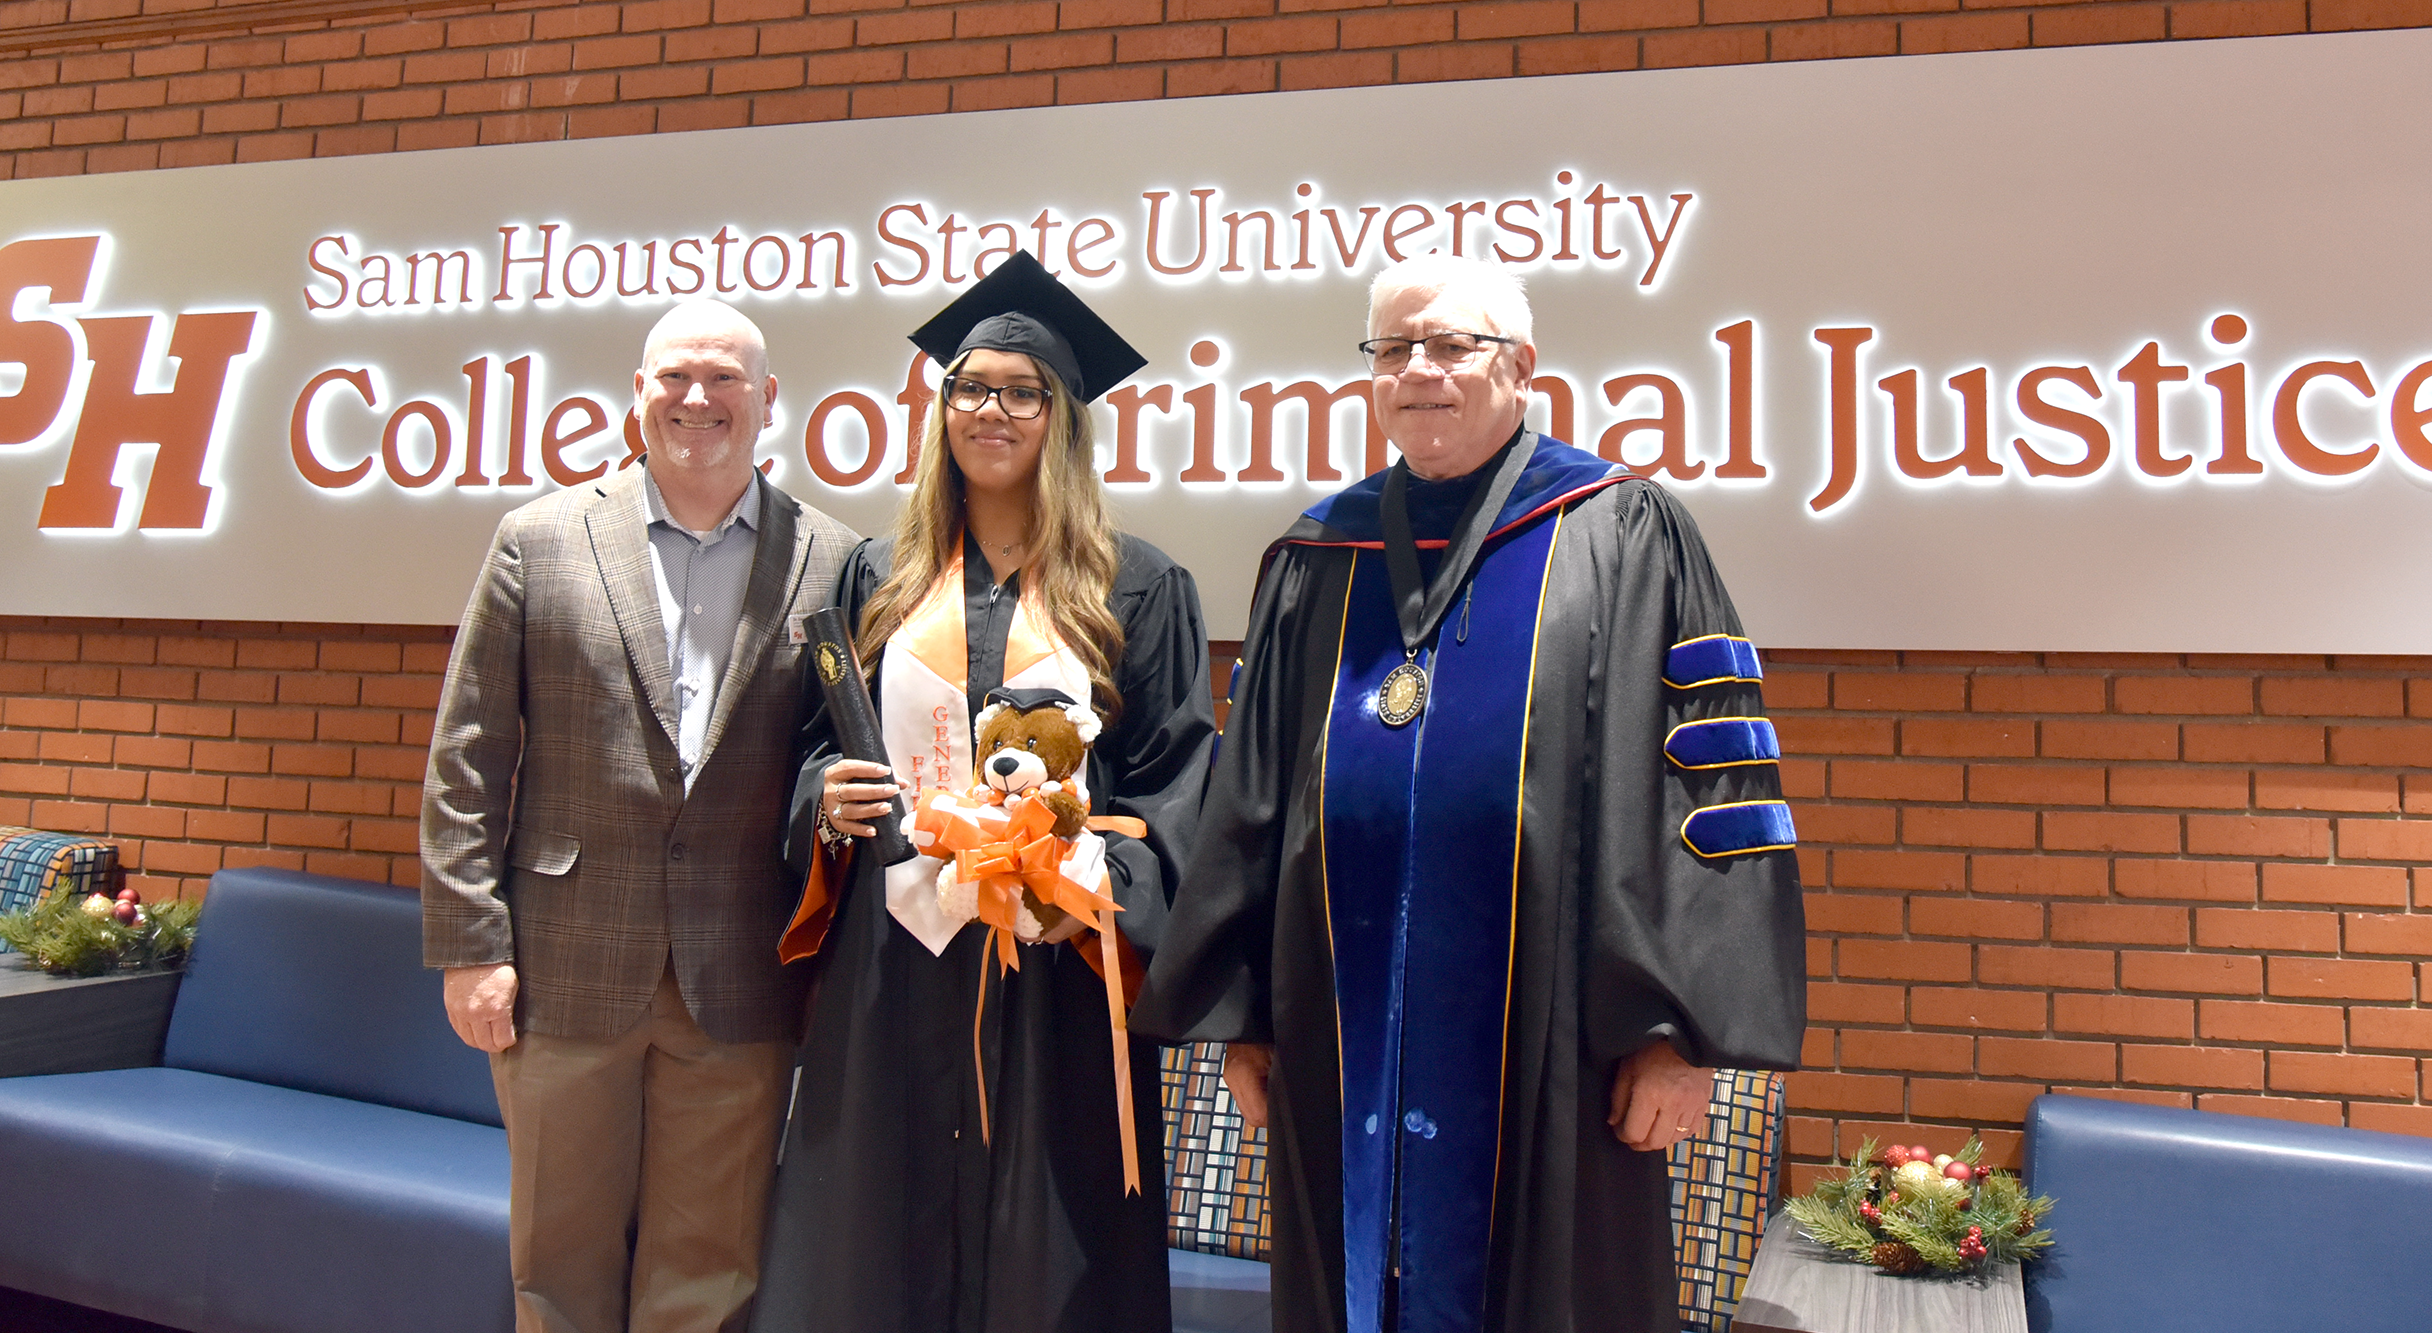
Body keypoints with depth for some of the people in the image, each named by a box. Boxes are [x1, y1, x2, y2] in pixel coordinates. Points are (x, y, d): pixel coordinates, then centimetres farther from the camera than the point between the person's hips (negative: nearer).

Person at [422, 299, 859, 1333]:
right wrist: (470, 943, -3)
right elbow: (466, 760, 3)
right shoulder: (539, 541, 4)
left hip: (740, 989, 0)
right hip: (566, 971, 1)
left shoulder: (834, 565, 2)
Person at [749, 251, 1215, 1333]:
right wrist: (827, 803, -5)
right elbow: (816, 743, 16)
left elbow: (1173, 777, 0)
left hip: (1056, 969, -2)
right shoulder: (879, 579, 11)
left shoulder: (1138, 588, 3)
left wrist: (1095, 878, -16)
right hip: (891, 962, 3)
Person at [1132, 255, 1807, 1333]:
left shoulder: (1620, 536, 0)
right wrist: (1237, 1011, 8)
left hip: (1541, 1057, -3)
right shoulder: (1317, 562, 11)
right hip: (1347, 1045, 4)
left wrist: (1680, 1027, -11)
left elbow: (1708, 777, -5)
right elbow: (1249, 799, 12)